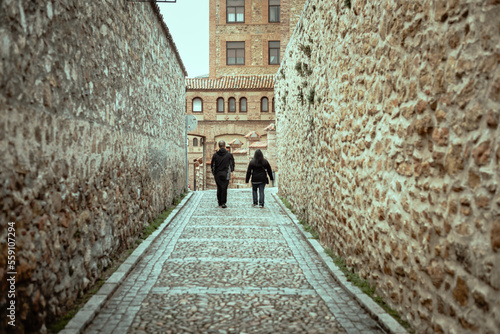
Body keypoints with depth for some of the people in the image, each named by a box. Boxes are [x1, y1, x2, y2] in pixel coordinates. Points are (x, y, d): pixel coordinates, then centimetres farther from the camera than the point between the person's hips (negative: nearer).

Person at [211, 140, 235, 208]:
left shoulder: (215, 155, 0)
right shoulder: (229, 155, -2)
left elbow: (212, 165, 4)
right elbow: (232, 164, 7)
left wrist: (213, 173, 18)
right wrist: (231, 170, 25)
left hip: (217, 174, 2)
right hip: (225, 174, -2)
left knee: (219, 188, 15)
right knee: (224, 188, 1)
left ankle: (219, 202, 22)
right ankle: (223, 203, -2)